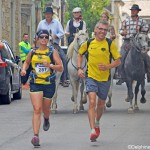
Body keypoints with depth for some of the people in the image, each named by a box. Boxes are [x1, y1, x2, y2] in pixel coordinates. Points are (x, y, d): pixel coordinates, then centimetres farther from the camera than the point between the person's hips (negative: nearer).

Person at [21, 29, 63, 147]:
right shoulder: (33, 52, 5)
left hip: (49, 84, 0)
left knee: (46, 109, 16)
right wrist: (24, 69, 4)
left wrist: (50, 65, -22)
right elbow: (27, 62, 24)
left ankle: (46, 120, 55)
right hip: (35, 84, 0)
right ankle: (36, 136, -18)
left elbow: (61, 68, -5)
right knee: (37, 109, -13)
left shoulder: (53, 52, -2)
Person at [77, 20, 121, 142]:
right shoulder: (88, 43, 0)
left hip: (105, 78, 1)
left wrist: (107, 67, -19)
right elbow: (80, 54, 18)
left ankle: (97, 123, 44)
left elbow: (118, 61, -2)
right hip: (91, 77, -1)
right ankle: (93, 130, -22)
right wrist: (79, 68, 5)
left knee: (101, 104, 14)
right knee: (92, 102, -18)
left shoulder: (110, 44, -4)